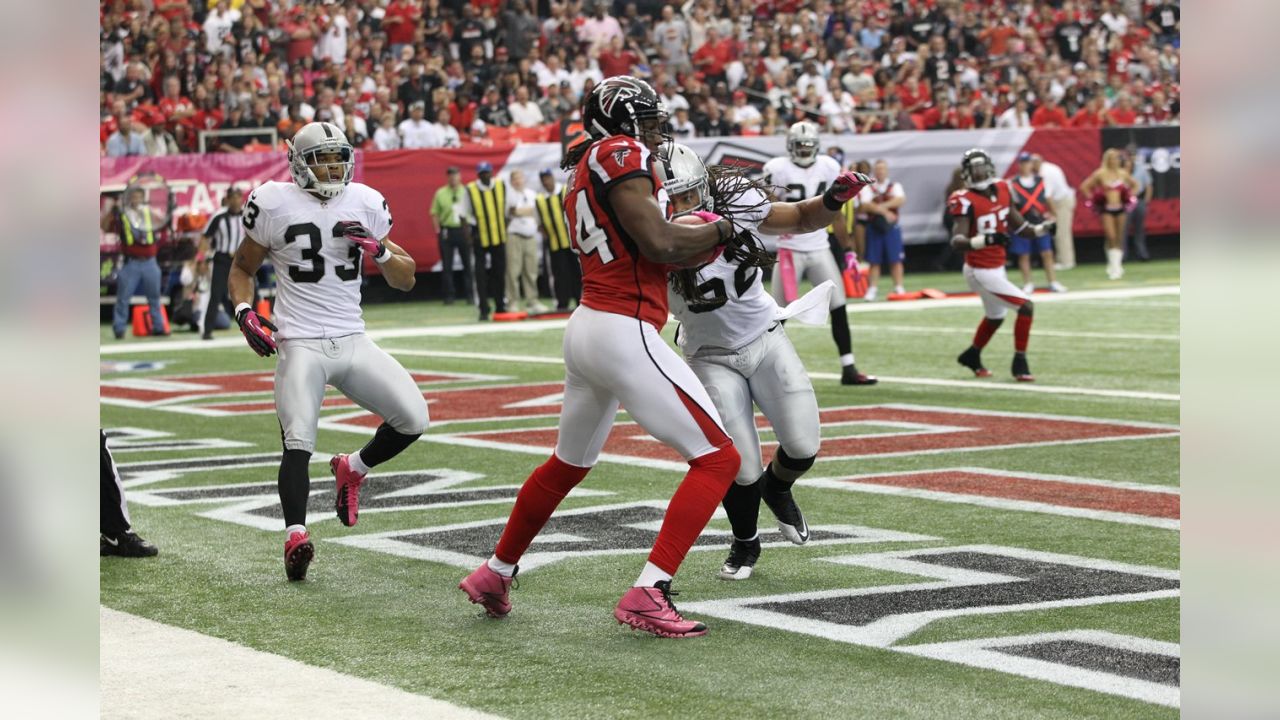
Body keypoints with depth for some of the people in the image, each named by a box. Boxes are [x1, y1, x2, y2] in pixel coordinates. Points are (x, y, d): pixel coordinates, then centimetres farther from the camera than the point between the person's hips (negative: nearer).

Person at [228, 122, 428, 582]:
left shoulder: (365, 204, 7)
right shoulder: (275, 204, -2)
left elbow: (405, 281, 10)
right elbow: (242, 269, 11)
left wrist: (378, 249, -9)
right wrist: (244, 311, -7)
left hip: (354, 343, 4)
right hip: (301, 345, -4)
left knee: (414, 419, -7)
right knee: (298, 443, -21)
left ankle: (352, 470, 18)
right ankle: (295, 535, -22)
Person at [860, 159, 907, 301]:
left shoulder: (895, 186, 8)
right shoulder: (868, 188, 4)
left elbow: (900, 200, -11)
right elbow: (865, 205, -12)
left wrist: (881, 206, -16)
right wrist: (885, 211, -19)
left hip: (892, 227, 0)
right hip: (874, 227, 0)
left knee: (896, 259, -1)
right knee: (874, 261, 1)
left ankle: (898, 288, 5)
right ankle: (872, 289, 4)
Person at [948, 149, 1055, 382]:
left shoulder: (1001, 190, 1)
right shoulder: (966, 201, -21)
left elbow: (1019, 227, 10)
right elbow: (957, 241, -30)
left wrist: (1043, 229, -7)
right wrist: (984, 240, -46)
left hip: (997, 268, 9)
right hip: (981, 272, -9)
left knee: (995, 317, 29)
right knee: (1026, 306, -13)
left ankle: (972, 356, 51)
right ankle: (1020, 364, -1)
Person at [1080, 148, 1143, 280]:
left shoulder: (1122, 173, 5)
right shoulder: (1100, 174, -5)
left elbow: (1136, 185, 19)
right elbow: (1084, 186, -2)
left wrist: (1130, 197, 7)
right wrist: (1092, 199, -4)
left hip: (1120, 209, 4)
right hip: (1106, 209, -4)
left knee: (1119, 239, 5)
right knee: (1111, 238, -12)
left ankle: (1116, 266, 15)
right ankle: (1114, 267, -8)